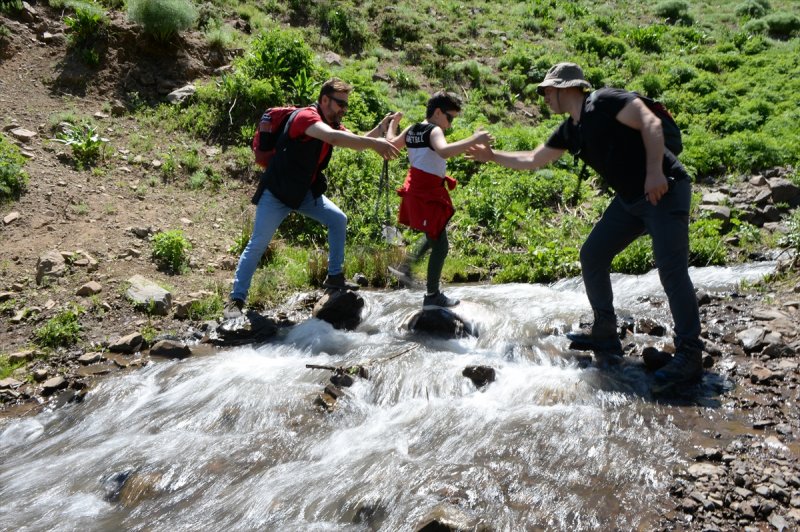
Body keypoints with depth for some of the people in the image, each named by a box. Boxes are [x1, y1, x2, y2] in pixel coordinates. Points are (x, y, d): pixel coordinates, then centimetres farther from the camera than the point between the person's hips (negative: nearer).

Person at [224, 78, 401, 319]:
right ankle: (236, 299, -1)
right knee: (257, 245, -8)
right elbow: (332, 137, -40)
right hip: (277, 192, -8)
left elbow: (357, 142, 8)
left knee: (338, 220, 5)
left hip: (305, 192, 8)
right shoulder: (306, 116, -22)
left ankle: (335, 277, 15)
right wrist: (374, 143, -44)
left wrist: (380, 129, -9)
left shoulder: (332, 124, 5)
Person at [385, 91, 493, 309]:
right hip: (429, 195, -9)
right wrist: (474, 139, -41)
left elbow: (392, 143, 24)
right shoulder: (434, 131, -18)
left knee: (434, 236, 30)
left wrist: (393, 123, 41)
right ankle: (432, 296, 9)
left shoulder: (412, 129, 7)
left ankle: (405, 267, 27)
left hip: (416, 191, 9)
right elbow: (444, 151, -40)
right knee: (440, 245, 2)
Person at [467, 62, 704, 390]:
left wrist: (654, 171, -30)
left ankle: (689, 357, -9)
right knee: (592, 256, 6)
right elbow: (532, 160, 23)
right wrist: (492, 156, 24)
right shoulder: (570, 131, 12)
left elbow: (650, 123, -21)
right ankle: (605, 337, 17)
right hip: (630, 199, 9)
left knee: (671, 271, -15)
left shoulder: (604, 102, -12)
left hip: (665, 190, -9)